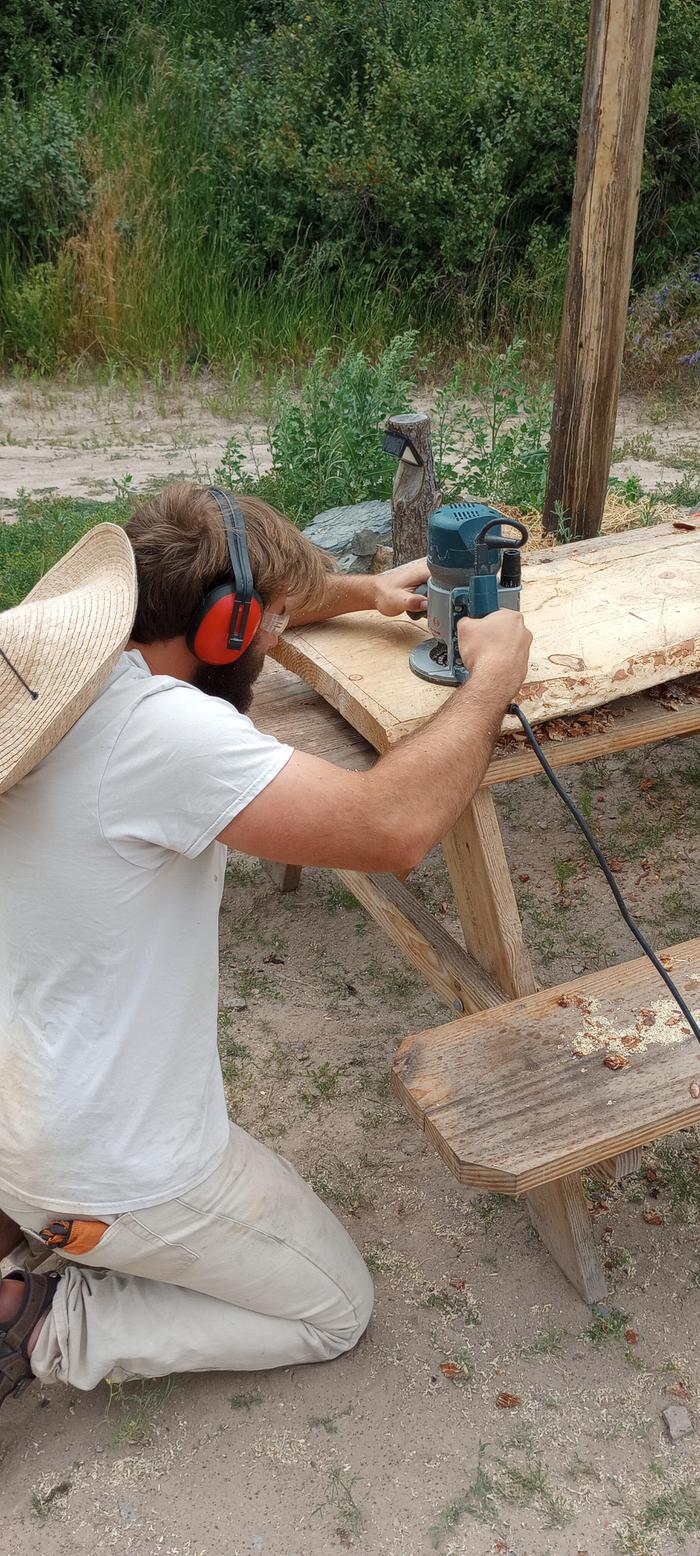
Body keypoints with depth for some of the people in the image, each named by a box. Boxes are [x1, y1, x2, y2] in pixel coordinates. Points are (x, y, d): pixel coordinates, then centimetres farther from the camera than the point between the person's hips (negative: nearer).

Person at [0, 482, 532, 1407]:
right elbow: (396, 827, -36)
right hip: (115, 1167, -8)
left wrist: (361, 592, 18)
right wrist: (493, 676, -20)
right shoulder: (164, 728, -32)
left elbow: (212, 612, 15)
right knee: (336, 1310, 14)